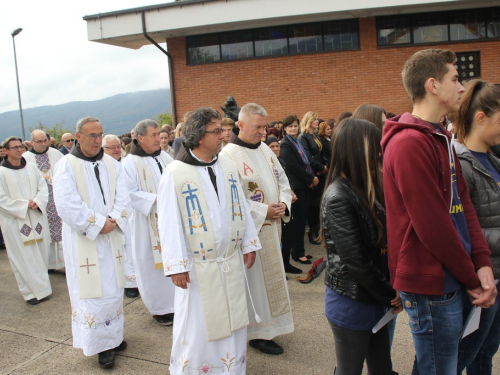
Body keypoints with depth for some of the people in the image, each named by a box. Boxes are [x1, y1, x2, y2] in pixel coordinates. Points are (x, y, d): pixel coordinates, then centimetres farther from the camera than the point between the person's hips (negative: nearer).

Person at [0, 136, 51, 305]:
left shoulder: (31, 168, 4)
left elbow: (43, 187, 5)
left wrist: (37, 202, -13)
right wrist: (24, 205, -14)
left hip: (35, 218, 4)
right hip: (14, 221, -4)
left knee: (40, 252, 11)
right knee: (23, 257, 2)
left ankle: (39, 284, 28)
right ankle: (32, 291, 12)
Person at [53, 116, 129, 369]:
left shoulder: (111, 164, 6)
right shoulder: (66, 166, -8)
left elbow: (122, 197, 2)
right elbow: (67, 205, -17)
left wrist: (113, 220, -15)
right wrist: (98, 223, -17)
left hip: (111, 237, 5)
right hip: (82, 240, -5)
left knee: (114, 287, 12)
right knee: (91, 291, 0)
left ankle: (113, 335, 28)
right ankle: (101, 344, 12)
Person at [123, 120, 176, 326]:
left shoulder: (165, 157, 9)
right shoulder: (130, 163, -8)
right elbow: (130, 193, -14)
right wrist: (156, 199, -20)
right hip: (148, 223, -5)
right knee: (153, 265, 4)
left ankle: (175, 301, 25)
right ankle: (159, 307, 18)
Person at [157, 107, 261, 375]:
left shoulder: (228, 166, 3)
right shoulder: (175, 173, -14)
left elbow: (241, 207, 9)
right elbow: (169, 221, -14)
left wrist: (249, 244, 9)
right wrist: (177, 266, -15)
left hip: (231, 262, 5)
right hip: (198, 266, -5)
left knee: (233, 320, 16)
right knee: (197, 325, 8)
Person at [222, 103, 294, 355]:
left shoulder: (264, 149, 9)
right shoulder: (229, 155, -16)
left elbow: (282, 179, 15)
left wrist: (283, 204, -3)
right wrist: (264, 211, -18)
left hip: (272, 225, 8)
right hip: (251, 228, -8)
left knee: (271, 275, 17)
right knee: (256, 279, 2)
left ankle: (269, 322, 35)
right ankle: (258, 332, 17)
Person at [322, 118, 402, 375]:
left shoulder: (365, 189, 5)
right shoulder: (338, 197, -21)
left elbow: (381, 245, 5)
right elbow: (355, 261, -22)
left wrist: (390, 291, -6)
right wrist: (390, 295, -10)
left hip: (373, 298, 8)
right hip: (351, 304, -8)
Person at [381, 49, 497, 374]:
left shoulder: (441, 138, 12)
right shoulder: (410, 143, -20)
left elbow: (464, 204, 9)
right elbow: (431, 225, -22)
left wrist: (483, 264, -1)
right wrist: (471, 278, -11)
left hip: (452, 281, 9)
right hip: (431, 285, -9)